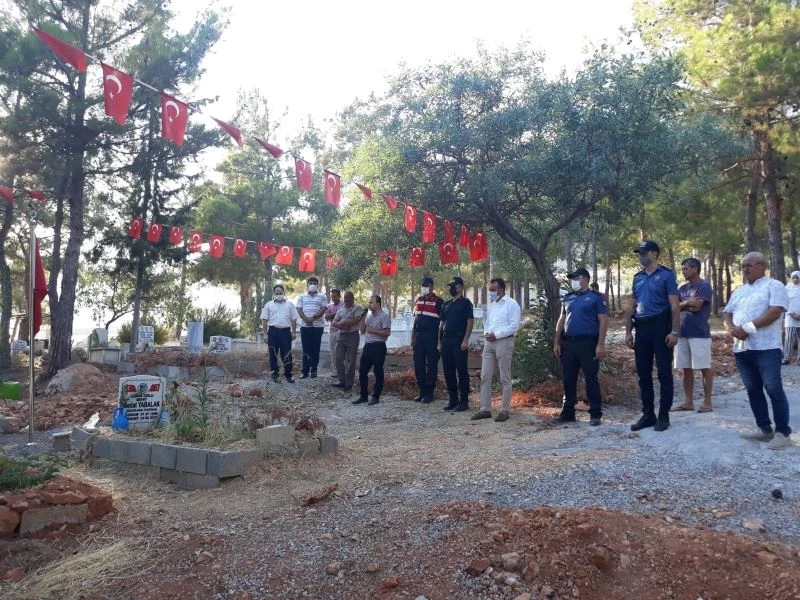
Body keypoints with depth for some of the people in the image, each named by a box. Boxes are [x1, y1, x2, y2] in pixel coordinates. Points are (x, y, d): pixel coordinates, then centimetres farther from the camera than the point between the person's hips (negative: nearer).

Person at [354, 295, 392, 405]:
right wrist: (363, 318, 3)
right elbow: (362, 330, 15)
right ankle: (363, 396, 17)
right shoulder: (368, 315, 15)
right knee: (362, 371, 8)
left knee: (378, 372, 1)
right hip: (367, 346, 8)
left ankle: (376, 397, 10)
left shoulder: (384, 316, -7)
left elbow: (387, 332, -16)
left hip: (378, 346, -7)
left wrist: (373, 330, -15)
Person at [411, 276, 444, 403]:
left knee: (431, 365, 0)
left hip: (432, 337, -6)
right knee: (418, 365, 7)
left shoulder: (438, 302, -5)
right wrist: (413, 337, 13)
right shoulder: (418, 300, 13)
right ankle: (422, 391, 17)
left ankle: (429, 393, 8)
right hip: (419, 336, 6)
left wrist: (439, 340, -12)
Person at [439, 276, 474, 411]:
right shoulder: (446, 304, 17)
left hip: (459, 341, -7)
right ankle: (453, 399, 18)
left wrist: (465, 340, -17)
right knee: (448, 371, 9)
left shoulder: (465, 303, -2)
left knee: (461, 371, -4)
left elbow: (470, 322, -9)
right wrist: (440, 342, 12)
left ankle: (464, 401, 2)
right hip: (446, 341, 7)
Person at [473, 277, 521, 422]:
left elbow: (514, 326, -13)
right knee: (485, 377, 6)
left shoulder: (511, 304, -6)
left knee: (505, 379, 0)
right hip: (489, 342, 7)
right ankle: (485, 409, 12)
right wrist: (486, 333, 2)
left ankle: (505, 410, 7)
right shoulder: (490, 305, 17)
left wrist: (496, 335, -16)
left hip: (503, 342, -7)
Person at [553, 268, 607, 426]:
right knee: (568, 380, 9)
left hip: (588, 343, -5)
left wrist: (600, 345, -15)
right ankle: (567, 412, 18)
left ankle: (595, 414, 8)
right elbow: (561, 321, 17)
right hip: (568, 344, 5)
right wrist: (557, 343, 10)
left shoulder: (595, 297, -1)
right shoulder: (567, 298, 15)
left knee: (591, 379, 0)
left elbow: (603, 321, -7)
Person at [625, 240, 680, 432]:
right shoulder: (637, 278, 14)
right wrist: (628, 332, 10)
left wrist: (674, 332, -16)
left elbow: (674, 305, -9)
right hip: (641, 328, 6)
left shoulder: (666, 275, -3)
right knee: (643, 373, 8)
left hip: (660, 327, -6)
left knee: (664, 373, 0)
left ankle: (663, 415, 8)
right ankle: (648, 414, 17)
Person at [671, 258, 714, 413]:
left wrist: (682, 304, 0)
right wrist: (687, 303, -10)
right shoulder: (682, 288, 15)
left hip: (699, 334, -7)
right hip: (682, 333, 7)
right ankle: (688, 401, 16)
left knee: (704, 368, 0)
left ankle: (707, 402, 6)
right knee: (686, 369, 9)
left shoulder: (704, 286, -7)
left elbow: (696, 307, -17)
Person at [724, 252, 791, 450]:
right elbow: (727, 314, 15)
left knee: (774, 389, -7)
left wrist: (747, 328, -16)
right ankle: (764, 429, 19)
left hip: (766, 348, -7)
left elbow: (775, 312, -15)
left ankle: (783, 433, 1)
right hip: (742, 349, 7)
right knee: (753, 390, 10)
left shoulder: (774, 286, -2)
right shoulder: (738, 291, 19)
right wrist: (732, 329, -7)